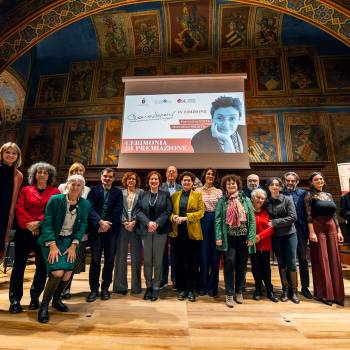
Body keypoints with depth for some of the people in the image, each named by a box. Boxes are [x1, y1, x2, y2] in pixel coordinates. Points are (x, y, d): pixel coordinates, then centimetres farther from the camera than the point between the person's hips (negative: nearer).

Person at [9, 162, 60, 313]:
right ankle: (15, 300, 15)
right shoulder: (25, 190, 12)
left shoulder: (55, 192, 6)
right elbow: (19, 208, 0)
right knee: (19, 264, 4)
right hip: (25, 231, 1)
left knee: (42, 265, 5)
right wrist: (28, 224, -13)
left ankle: (35, 297, 22)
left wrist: (38, 222, -16)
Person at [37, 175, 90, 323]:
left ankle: (56, 300, 28)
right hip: (53, 240, -3)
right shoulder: (55, 200, -12)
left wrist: (74, 245, -6)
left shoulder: (85, 204, -4)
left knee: (67, 274, -3)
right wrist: (52, 246, -17)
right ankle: (44, 304, 9)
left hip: (70, 241, 3)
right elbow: (47, 223, -11)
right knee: (57, 272, -17)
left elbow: (82, 226, 1)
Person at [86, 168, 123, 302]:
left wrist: (107, 224, -12)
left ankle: (105, 288, 21)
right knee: (95, 260, 3)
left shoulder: (118, 192, 8)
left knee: (110, 260, 6)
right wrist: (100, 222, -17)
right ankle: (94, 289, 17)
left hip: (111, 230, 1)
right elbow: (90, 208, -5)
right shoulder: (94, 190, 7)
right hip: (96, 229, -1)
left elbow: (118, 210, -1)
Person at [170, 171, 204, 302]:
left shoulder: (198, 195, 5)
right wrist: (173, 217, -12)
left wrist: (186, 217, -15)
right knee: (179, 262, 8)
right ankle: (181, 289, 22)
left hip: (192, 232, -2)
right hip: (178, 232, 2)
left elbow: (201, 212, -5)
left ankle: (191, 290, 20)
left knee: (192, 262, 6)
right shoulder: (175, 195, 11)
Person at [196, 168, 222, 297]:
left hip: (216, 222, 1)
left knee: (215, 253, 5)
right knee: (203, 253, 5)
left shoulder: (219, 191, 9)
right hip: (203, 222, -1)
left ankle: (212, 286, 20)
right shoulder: (198, 191, 6)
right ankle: (203, 285, 20)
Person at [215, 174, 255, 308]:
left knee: (242, 265, 11)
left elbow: (252, 219, 3)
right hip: (229, 237, -2)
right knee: (229, 263, -6)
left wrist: (251, 237, -5)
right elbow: (218, 220, -2)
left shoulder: (246, 200, 6)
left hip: (243, 237, 2)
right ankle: (229, 294, 11)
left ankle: (239, 291, 30)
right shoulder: (222, 201, 2)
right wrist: (218, 237, -10)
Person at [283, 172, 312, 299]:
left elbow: (308, 212, 0)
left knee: (303, 259, 10)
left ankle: (305, 287, 26)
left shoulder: (303, 194, 3)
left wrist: (308, 229, -5)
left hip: (300, 229, 1)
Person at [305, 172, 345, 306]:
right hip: (318, 228, -5)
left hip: (331, 228, 6)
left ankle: (335, 293, 20)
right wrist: (311, 232, -17)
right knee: (321, 261, 0)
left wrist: (338, 231, 10)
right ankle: (323, 293, 12)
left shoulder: (329, 195, 14)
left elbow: (334, 215, 16)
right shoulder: (309, 195, -3)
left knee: (334, 260, 8)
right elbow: (309, 215, -10)